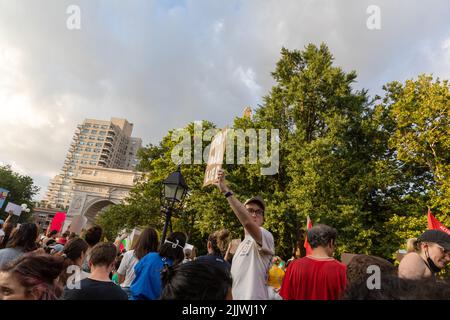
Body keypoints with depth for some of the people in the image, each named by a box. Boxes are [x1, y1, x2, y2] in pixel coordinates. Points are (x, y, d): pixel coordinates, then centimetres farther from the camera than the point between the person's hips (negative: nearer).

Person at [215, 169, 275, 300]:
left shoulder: (266, 236, -17)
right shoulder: (242, 244, 15)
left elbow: (247, 222, -38)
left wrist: (226, 190, -39)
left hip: (253, 296, -8)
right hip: (236, 296, 9)